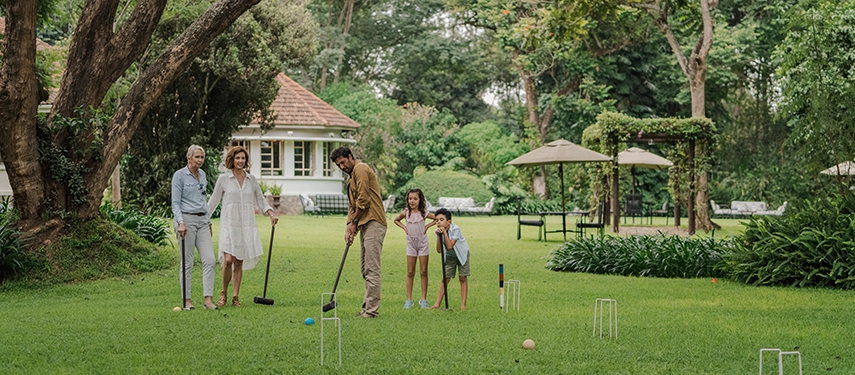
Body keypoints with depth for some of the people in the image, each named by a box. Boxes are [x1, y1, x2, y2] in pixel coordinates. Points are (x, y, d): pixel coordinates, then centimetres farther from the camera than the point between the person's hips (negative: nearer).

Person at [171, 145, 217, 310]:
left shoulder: (202, 174, 14)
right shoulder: (179, 175, -7)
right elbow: (175, 203, -10)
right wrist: (181, 222, -22)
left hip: (202, 220, 7)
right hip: (187, 219, -6)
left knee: (209, 259, -4)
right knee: (187, 262, -2)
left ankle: (208, 299, -3)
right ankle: (187, 300, 6)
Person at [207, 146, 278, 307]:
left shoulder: (251, 179, 9)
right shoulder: (223, 178, 1)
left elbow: (260, 199, 17)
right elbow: (213, 201, 8)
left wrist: (271, 214, 3)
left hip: (246, 225, 3)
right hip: (229, 224, -3)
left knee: (239, 262, 3)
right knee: (228, 260, -15)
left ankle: (235, 297, 10)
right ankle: (223, 294, 4)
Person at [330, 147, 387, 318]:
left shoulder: (361, 169, -7)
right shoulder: (351, 176, 24)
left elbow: (364, 199, -13)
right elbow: (352, 204, 21)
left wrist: (354, 222, -3)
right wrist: (349, 226, 7)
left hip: (373, 223, -11)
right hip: (364, 225, 11)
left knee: (372, 268, -12)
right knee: (366, 269, 11)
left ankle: (371, 309, -14)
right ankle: (367, 306, 14)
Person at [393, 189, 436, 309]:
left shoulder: (424, 213, -7)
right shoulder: (406, 213, -2)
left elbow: (436, 219, 6)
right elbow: (396, 220, 16)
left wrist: (427, 226, -4)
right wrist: (404, 227, 2)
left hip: (423, 243, -1)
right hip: (411, 244, 1)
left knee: (423, 272, 2)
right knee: (410, 272, 3)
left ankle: (423, 299, 7)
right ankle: (409, 299, 5)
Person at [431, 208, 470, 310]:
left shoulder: (455, 229, -29)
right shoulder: (439, 231, -14)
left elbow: (450, 246, -36)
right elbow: (439, 250, -19)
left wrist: (444, 232, -38)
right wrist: (439, 236, -30)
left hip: (462, 254, -4)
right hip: (450, 256, 4)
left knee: (463, 278, -6)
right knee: (445, 278, -1)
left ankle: (463, 304, -2)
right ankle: (437, 304, -2)